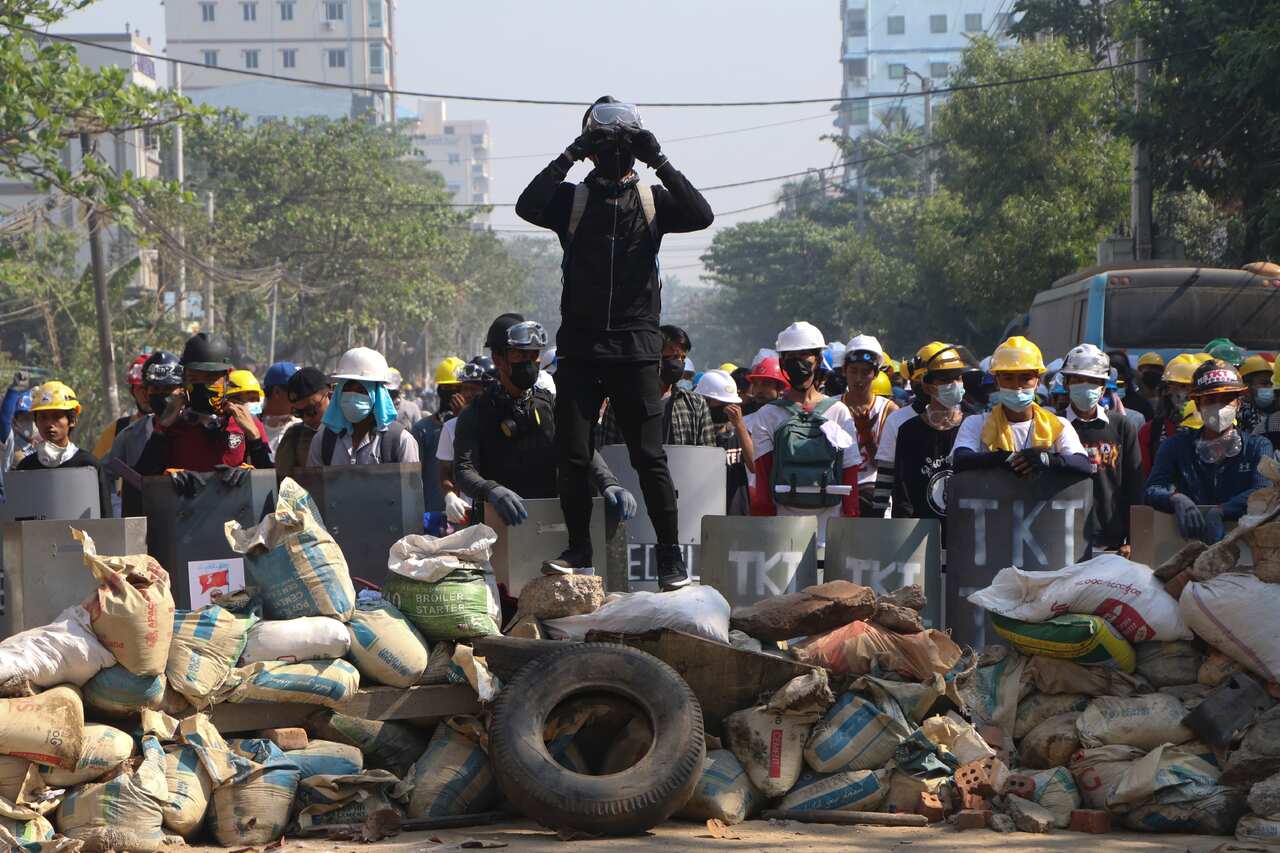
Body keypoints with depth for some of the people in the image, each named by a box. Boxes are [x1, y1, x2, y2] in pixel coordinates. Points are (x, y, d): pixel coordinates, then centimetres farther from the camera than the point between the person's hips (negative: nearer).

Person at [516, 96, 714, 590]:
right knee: (574, 458, 0)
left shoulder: (653, 201, 9)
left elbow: (701, 216, -9)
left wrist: (659, 163, -10)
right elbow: (528, 206, -13)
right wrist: (569, 157, -13)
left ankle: (671, 556, 3)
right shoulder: (572, 200, 7)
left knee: (649, 457, -2)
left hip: (636, 349, -1)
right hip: (579, 348, 1)